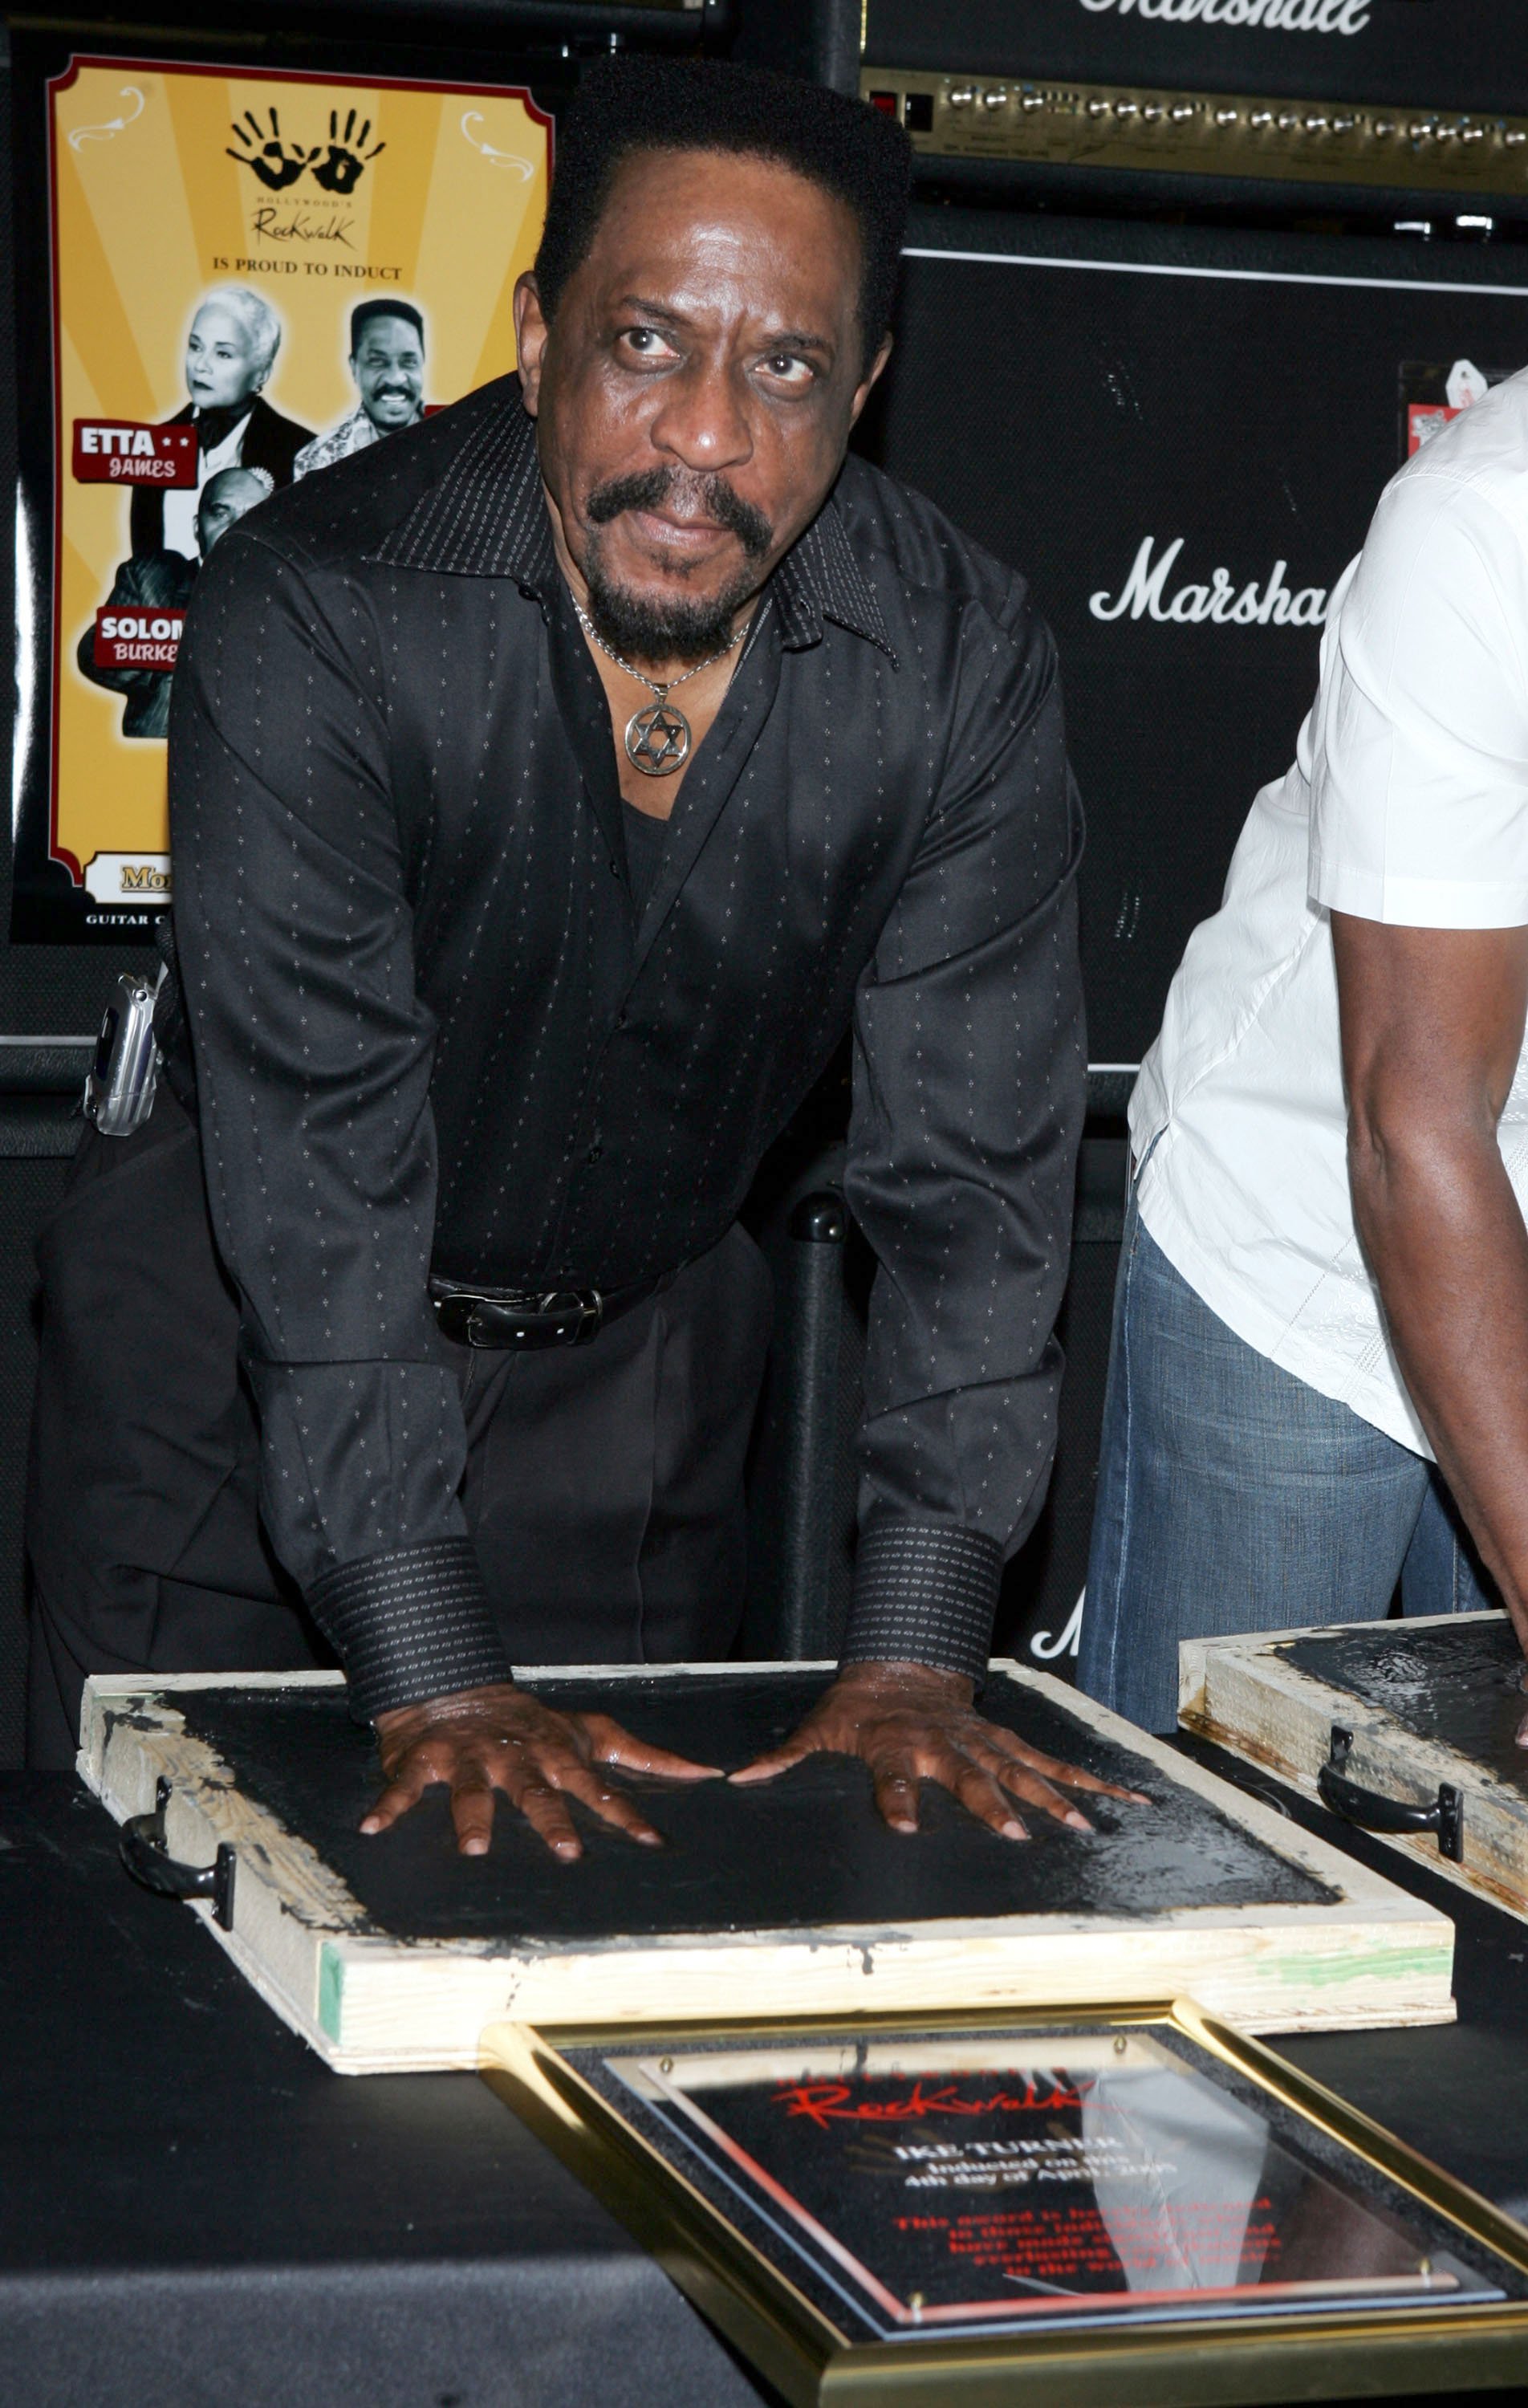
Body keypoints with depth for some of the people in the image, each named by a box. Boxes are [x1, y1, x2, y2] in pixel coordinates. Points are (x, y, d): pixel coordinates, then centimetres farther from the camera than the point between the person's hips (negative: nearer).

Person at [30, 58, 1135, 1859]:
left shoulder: (961, 666, -18)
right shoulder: (317, 613, -28)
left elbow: (975, 1169, -16)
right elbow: (316, 1178, -30)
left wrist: (909, 1667, -23)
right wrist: (430, 1684, -35)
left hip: (638, 1340, 3)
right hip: (238, 1320, -2)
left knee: (632, 1843, 9)